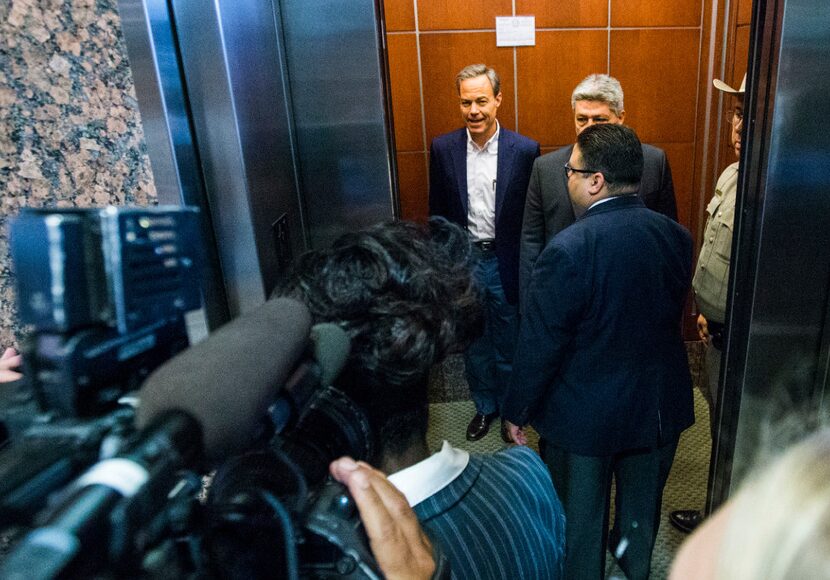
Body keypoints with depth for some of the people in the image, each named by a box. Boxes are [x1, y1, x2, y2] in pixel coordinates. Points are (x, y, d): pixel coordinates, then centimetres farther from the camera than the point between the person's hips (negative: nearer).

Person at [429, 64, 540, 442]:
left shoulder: (525, 150, -10)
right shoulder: (443, 148, -4)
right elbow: (438, 212, 4)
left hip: (506, 264, -2)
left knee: (508, 345, 14)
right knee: (473, 344, 17)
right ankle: (484, 406, 39)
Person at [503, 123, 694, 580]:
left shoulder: (569, 248, -27)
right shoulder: (676, 236, -9)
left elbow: (540, 344, -21)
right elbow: (673, 315, 4)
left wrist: (516, 410, -7)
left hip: (585, 418, -6)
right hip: (660, 406, 6)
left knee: (580, 515, 18)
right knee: (643, 501, 29)